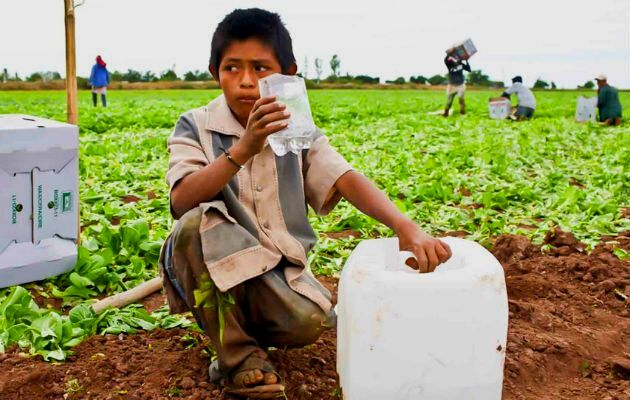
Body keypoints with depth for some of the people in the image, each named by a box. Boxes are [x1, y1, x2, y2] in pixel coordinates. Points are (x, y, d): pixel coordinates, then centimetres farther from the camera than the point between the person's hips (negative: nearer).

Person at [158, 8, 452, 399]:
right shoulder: (195, 127, -8)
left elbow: (347, 180, -16)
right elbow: (182, 202, -24)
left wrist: (405, 226, -34)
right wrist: (243, 149, -36)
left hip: (278, 271, 1)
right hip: (212, 265, -1)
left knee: (307, 322, -29)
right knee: (199, 222, -33)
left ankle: (251, 324, 9)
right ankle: (237, 355, -13)